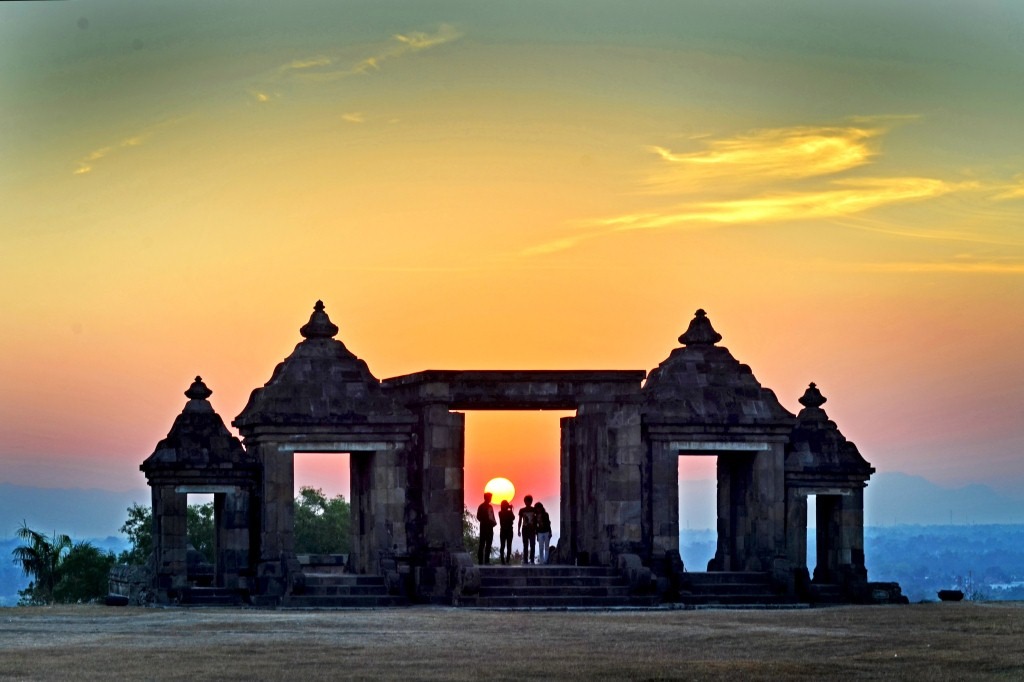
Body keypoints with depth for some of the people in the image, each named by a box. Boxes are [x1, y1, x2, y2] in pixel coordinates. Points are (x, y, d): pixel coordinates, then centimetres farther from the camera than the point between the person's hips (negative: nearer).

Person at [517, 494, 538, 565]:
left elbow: (537, 520, 7)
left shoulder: (534, 510, 4)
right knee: (525, 546, -1)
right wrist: (519, 530, 3)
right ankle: (525, 560, -1)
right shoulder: (522, 510, 5)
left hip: (532, 530, -1)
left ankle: (532, 559, -5)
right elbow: (520, 521, 8)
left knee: (532, 545, -7)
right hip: (525, 529, 1)